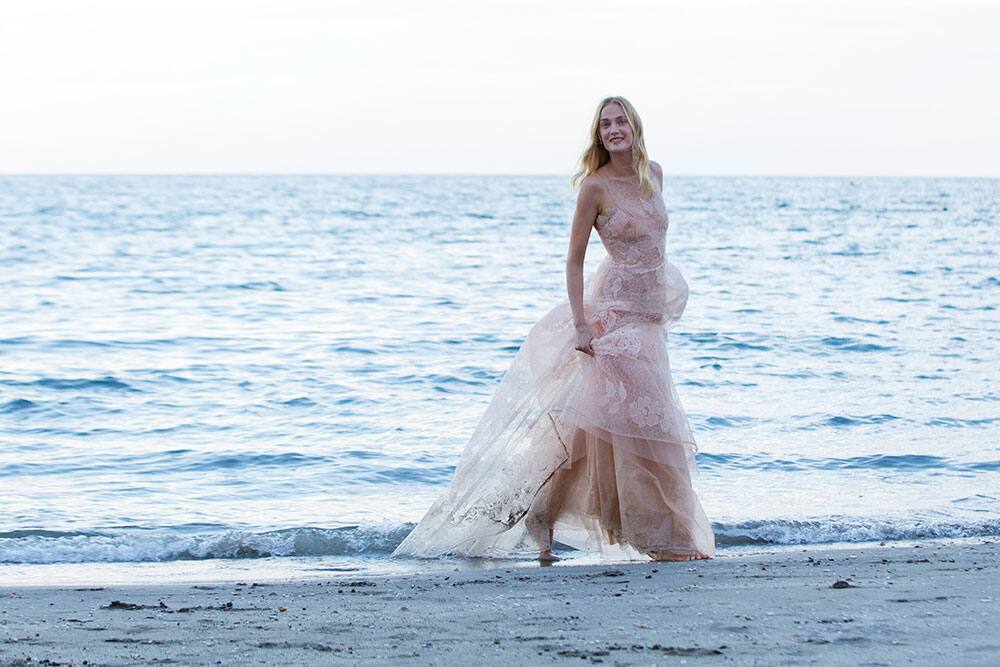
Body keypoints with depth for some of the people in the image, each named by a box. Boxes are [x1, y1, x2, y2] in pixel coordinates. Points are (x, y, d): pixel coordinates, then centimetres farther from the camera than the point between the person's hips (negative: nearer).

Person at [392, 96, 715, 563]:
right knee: (633, 419, -5)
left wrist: (666, 299, 20)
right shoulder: (595, 186, -11)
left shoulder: (653, 173, 8)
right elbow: (574, 259, -8)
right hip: (615, 312, -7)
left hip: (650, 314, 7)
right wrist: (580, 324, -15)